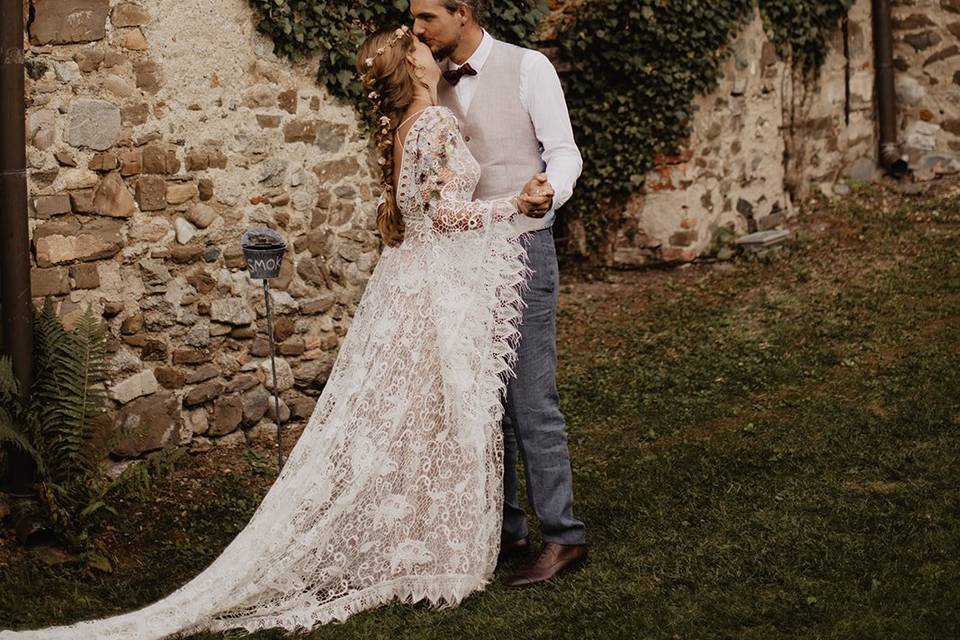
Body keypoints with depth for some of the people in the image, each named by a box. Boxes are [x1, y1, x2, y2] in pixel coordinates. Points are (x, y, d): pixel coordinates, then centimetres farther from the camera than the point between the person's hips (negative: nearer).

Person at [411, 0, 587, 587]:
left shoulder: (528, 67, -6)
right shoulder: (436, 83, 11)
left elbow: (564, 151, -10)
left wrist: (550, 192, -31)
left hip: (521, 249, -6)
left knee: (531, 400, -8)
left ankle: (563, 536, 0)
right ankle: (502, 528, 20)